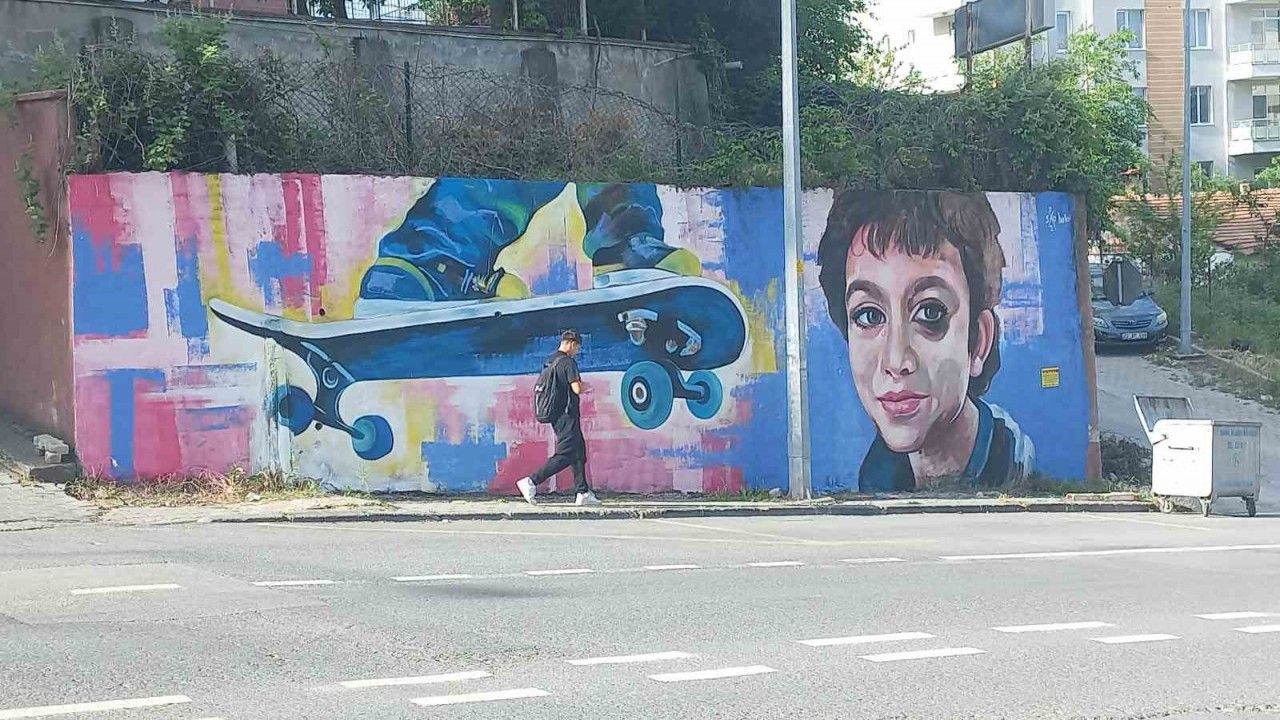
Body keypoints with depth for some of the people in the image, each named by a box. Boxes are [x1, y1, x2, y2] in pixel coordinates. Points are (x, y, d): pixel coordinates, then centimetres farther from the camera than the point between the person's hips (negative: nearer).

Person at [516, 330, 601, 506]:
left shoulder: (549, 361, 12)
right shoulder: (568, 362, -14)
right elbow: (577, 389, -21)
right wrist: (582, 385, 3)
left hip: (555, 414, 10)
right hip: (568, 414, -10)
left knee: (579, 451, 14)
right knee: (565, 455, -8)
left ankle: (583, 493, 14)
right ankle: (531, 482, -14)